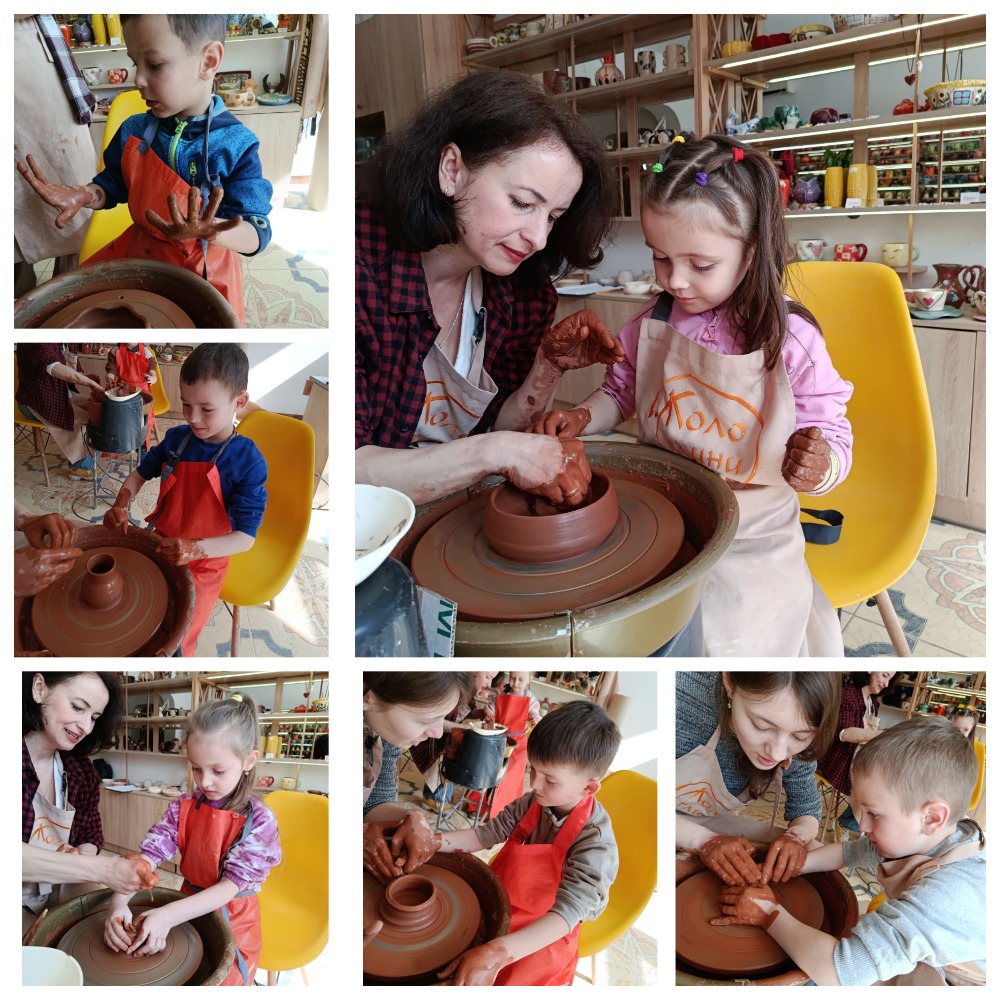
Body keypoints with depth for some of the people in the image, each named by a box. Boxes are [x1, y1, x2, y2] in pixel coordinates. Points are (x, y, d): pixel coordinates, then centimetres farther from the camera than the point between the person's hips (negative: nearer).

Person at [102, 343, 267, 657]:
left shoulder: (249, 462, -22)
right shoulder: (176, 438, -6)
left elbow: (246, 537, -22)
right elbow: (140, 474, 11)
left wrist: (196, 548, -37)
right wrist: (121, 505, -9)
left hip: (201, 567, -5)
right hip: (159, 549, 5)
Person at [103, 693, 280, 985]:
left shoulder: (259, 820, -15)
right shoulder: (183, 807, -1)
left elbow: (232, 885, -20)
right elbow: (150, 855, -11)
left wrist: (168, 916, -32)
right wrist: (119, 901, -30)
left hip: (232, 924, -4)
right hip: (187, 910, 5)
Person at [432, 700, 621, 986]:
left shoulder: (595, 843, -28)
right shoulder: (534, 803, -11)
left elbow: (568, 913, -35)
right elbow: (488, 833, 0)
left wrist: (498, 954, -48)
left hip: (544, 935, -5)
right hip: (503, 900, 6)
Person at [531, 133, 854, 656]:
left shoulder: (790, 339, -13)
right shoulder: (652, 324, -1)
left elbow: (831, 434, -6)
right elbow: (621, 391, 18)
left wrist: (819, 465, -30)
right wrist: (582, 417, -3)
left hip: (751, 533, -3)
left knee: (728, 637, -22)